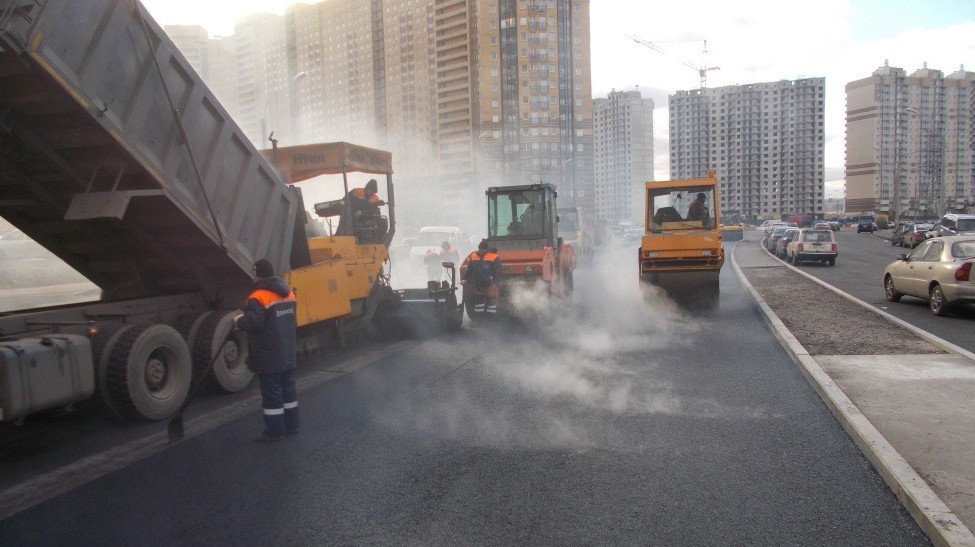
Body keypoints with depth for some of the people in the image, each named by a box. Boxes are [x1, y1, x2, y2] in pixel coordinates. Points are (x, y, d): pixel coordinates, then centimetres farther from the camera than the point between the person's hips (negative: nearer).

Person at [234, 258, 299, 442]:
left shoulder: (259, 297, -18)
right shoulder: (287, 292, 10)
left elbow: (252, 323, -26)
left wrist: (238, 321, -7)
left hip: (269, 357, -8)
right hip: (287, 353, 8)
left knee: (271, 392, 0)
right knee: (288, 388, 15)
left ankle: (275, 430, 6)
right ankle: (291, 424, 23)